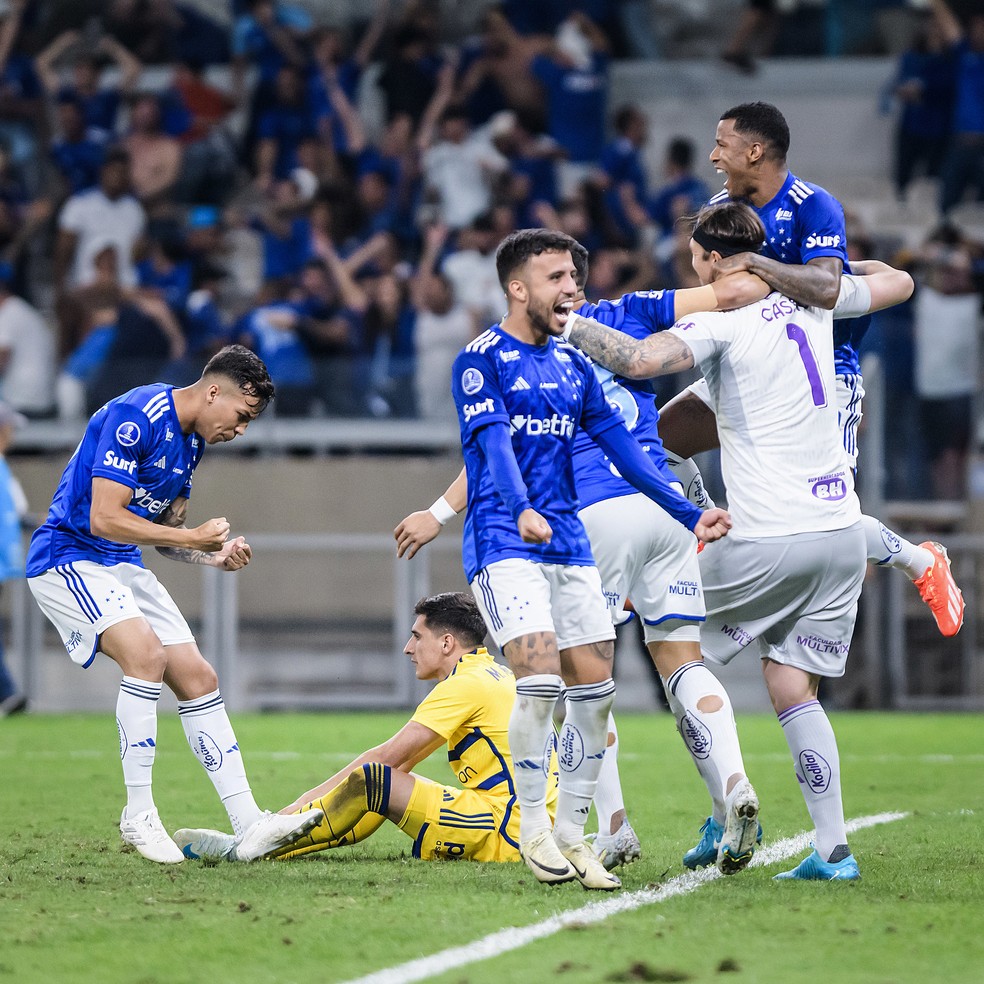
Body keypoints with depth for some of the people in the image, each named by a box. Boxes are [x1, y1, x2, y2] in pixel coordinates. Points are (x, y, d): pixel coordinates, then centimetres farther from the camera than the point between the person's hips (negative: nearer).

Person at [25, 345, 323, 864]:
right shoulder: (135, 417, -20)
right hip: (69, 558, -9)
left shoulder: (192, 440, 9)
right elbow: (105, 518, -25)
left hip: (124, 567, 9)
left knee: (197, 678, 1)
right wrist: (192, 537, -19)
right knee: (146, 652, -28)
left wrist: (215, 556, -1)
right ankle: (138, 815, -20)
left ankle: (248, 825, 0)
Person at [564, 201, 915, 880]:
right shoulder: (810, 295, 11)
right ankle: (834, 849, -1)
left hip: (771, 538, -6)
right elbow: (898, 283, 29)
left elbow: (642, 360, -26)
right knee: (793, 689, 9)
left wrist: (569, 323, -13)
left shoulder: (723, 317, -9)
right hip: (842, 528, 6)